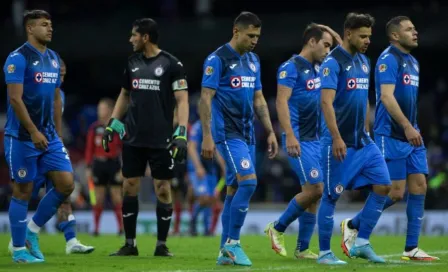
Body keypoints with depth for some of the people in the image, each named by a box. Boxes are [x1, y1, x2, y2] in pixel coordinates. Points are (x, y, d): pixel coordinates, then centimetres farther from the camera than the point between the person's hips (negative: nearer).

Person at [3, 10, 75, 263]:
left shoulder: (54, 59, 12)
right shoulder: (18, 58, -11)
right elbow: (15, 99, -17)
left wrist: (58, 135, 15)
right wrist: (34, 132, -21)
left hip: (49, 137, 7)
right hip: (22, 137, -7)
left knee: (66, 183, -3)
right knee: (23, 191, -1)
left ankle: (33, 230, 13)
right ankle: (19, 249, 9)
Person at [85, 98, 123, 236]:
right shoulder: (94, 128, 6)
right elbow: (89, 149, 8)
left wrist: (123, 168, -7)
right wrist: (88, 167, 3)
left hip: (113, 164, -2)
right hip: (99, 164, 2)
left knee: (117, 198, -3)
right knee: (98, 199, 3)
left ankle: (121, 228, 0)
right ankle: (96, 228, 6)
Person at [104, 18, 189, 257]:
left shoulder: (171, 64, -6)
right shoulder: (132, 62, 9)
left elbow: (182, 100, -7)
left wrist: (182, 134, -16)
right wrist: (112, 125, 13)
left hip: (161, 139, -5)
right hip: (133, 139, 5)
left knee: (163, 189, -2)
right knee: (129, 188, 3)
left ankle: (162, 245, 7)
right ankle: (130, 244, 11)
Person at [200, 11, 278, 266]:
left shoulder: (253, 60, 13)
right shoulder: (217, 59, -10)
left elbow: (259, 99, 19)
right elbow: (206, 98, -12)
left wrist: (271, 132, 14)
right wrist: (207, 136, -18)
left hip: (247, 134, 8)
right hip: (228, 133, -8)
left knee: (235, 190, 8)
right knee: (248, 181, -19)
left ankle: (225, 252, 12)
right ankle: (232, 243, -10)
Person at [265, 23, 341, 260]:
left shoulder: (319, 67, 14)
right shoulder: (291, 67, -9)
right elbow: (281, 102, -17)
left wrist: (331, 31, 13)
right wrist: (290, 136, -25)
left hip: (315, 140, 8)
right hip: (299, 141, -8)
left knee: (314, 193, 5)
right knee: (314, 189, -14)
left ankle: (302, 249, 11)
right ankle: (277, 228, 2)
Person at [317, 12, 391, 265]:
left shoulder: (363, 62, 13)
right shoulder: (333, 62, -12)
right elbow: (326, 102, -20)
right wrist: (336, 138, -26)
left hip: (362, 141, 8)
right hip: (340, 143, -8)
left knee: (383, 185, -1)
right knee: (332, 196, -1)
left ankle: (362, 243, 7)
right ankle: (324, 252, 8)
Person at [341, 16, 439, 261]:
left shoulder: (413, 62, 16)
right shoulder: (388, 59, -12)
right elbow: (386, 96, -23)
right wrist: (407, 127, -30)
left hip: (411, 135, 9)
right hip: (391, 136, -9)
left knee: (419, 186, 0)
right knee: (396, 193, -8)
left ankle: (411, 249, 3)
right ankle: (353, 225, 13)